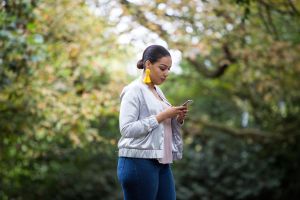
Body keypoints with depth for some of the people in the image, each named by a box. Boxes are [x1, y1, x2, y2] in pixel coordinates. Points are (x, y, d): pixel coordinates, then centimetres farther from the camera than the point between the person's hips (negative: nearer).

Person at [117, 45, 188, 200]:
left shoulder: (158, 91, 17)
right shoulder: (134, 90, -8)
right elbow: (126, 129, -18)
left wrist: (178, 119, 1)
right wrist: (161, 116, -18)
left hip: (161, 163, 8)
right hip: (138, 163, -8)